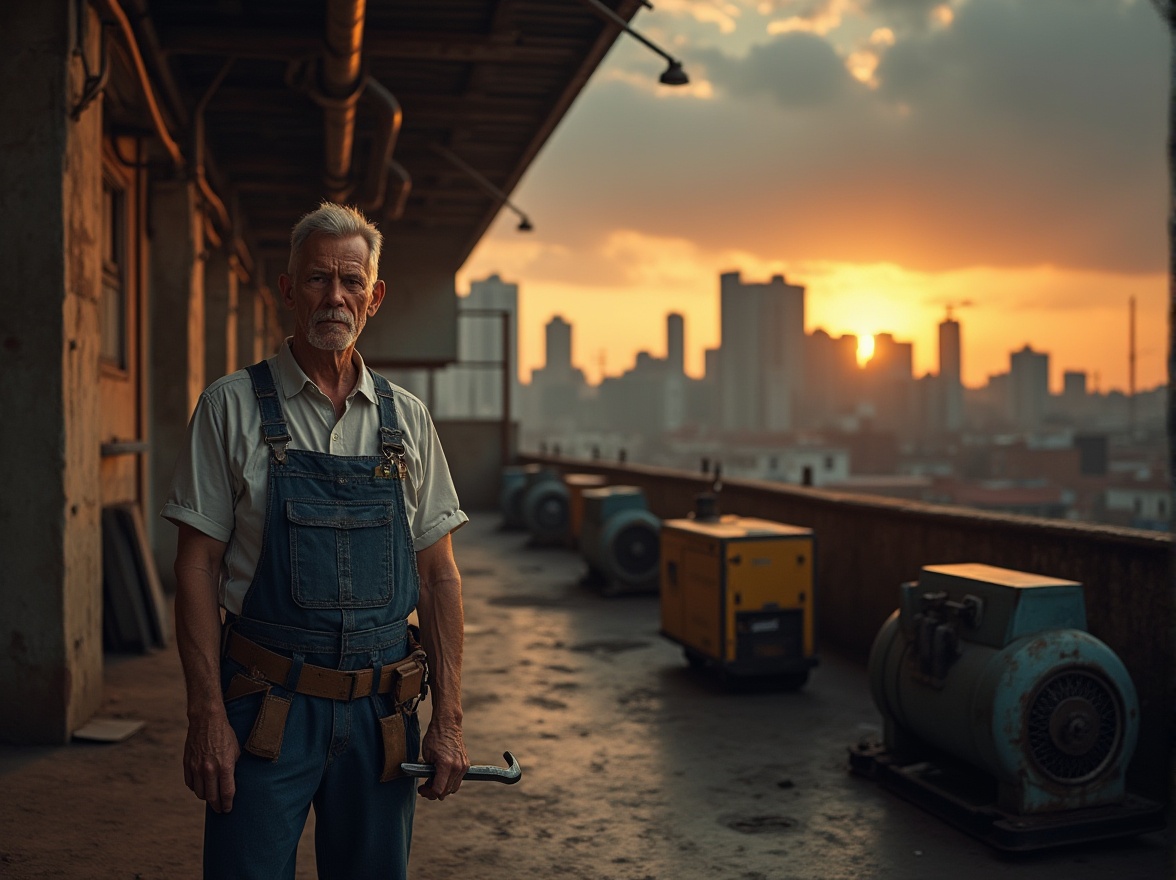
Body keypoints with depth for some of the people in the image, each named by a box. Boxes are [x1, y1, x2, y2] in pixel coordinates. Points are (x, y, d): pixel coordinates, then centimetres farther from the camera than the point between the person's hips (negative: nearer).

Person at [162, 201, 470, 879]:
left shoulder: (407, 419, 6)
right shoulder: (233, 406, -2)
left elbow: (438, 575, 6)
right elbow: (198, 565, -3)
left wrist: (449, 719, 0)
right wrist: (207, 715, -10)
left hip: (382, 709, 3)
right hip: (266, 704, -3)